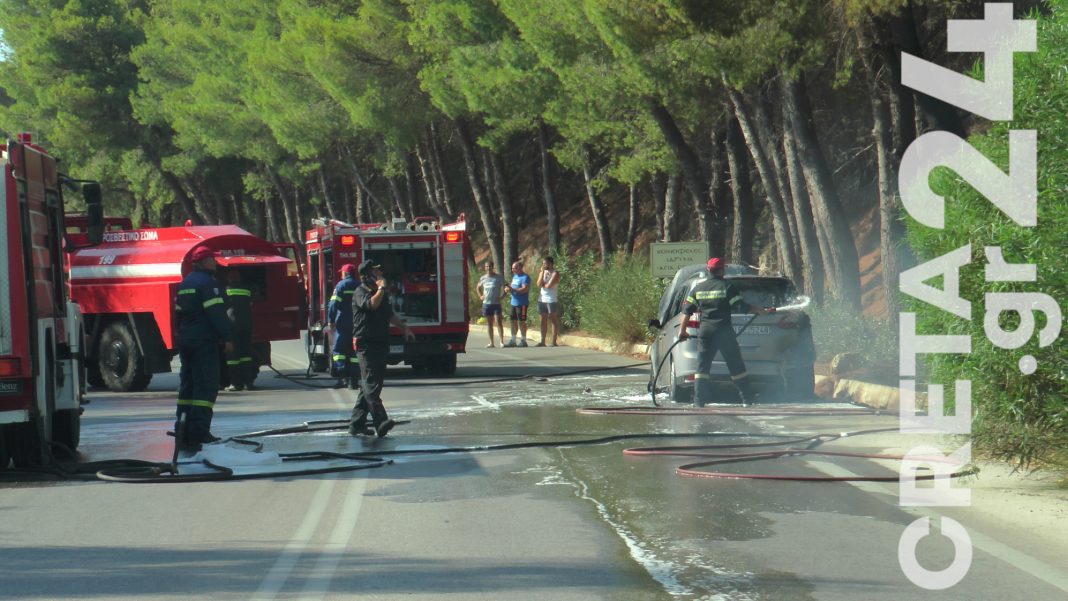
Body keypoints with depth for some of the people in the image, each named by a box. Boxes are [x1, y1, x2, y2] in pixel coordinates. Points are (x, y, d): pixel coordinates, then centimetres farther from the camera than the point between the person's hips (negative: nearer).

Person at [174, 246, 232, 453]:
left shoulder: (185, 283, 16)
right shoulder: (207, 282, -12)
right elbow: (216, 313, -18)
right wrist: (226, 338, -17)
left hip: (185, 340, 9)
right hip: (204, 340, -9)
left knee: (188, 385, 14)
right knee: (206, 387, -9)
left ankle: (183, 432, 15)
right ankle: (197, 434, -17)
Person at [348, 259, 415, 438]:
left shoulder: (379, 292, 20)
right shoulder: (360, 292, -8)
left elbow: (389, 314, 32)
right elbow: (371, 304, -29)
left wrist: (404, 327, 27)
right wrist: (381, 288, -16)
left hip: (381, 344, 9)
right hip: (366, 344, -9)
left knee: (370, 384, 10)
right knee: (371, 384, -15)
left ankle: (356, 423, 16)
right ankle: (381, 421, -27)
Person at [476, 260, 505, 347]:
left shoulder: (498, 277, -1)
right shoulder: (483, 278, 10)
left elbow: (504, 288, 2)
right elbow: (478, 288, 26)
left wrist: (501, 297, -11)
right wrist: (480, 296, 11)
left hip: (496, 303, -4)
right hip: (486, 303, 4)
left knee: (498, 322, -10)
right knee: (489, 323, 7)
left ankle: (502, 341, -8)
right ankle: (491, 342, 11)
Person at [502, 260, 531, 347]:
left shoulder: (525, 277, -12)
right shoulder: (515, 276, 17)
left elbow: (525, 289, -22)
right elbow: (512, 286, 24)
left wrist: (512, 289, -24)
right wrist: (508, 287, 0)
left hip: (522, 303, -9)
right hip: (514, 302, 9)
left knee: (521, 321, -4)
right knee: (513, 320, 11)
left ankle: (523, 340, 4)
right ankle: (513, 340, 17)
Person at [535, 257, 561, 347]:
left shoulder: (555, 273, -6)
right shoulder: (542, 272, 12)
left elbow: (549, 285, -17)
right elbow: (539, 284, -3)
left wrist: (542, 284, 1)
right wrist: (542, 272, -6)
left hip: (551, 300, -6)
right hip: (541, 299, 6)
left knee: (553, 320, -1)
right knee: (543, 320, 8)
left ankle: (554, 342, -1)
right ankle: (542, 341, 11)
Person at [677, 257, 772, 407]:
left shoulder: (698, 288, 8)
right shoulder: (727, 287, -3)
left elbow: (687, 310, 7)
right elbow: (742, 307, -6)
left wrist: (682, 330, 13)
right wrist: (762, 311, 4)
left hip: (705, 331, 2)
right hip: (724, 331, -2)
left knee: (702, 365, 3)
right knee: (736, 366, 4)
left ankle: (699, 400, -6)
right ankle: (748, 398, 7)